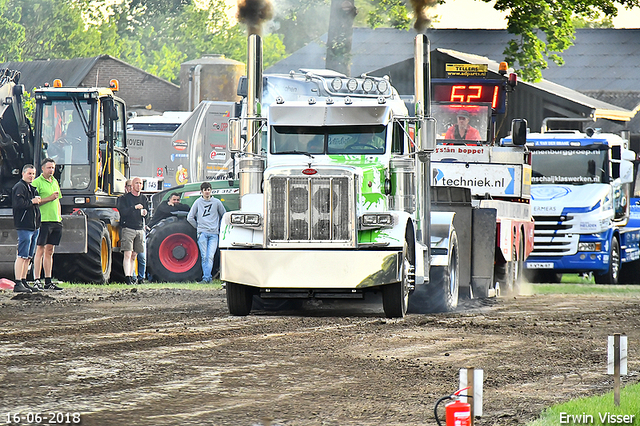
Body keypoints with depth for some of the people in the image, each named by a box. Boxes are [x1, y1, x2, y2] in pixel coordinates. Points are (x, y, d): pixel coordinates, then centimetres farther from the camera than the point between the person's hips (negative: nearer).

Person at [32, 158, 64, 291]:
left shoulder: (54, 182, 19)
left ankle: (48, 282, 11)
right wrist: (49, 198, -17)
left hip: (55, 220, 7)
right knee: (40, 250, -8)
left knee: (50, 251, 9)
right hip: (43, 221, -7)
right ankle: (36, 281, -9)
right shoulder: (37, 182, -5)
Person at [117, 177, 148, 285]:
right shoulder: (124, 198, 0)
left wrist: (143, 213, -6)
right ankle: (127, 277, -19)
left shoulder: (143, 198, 15)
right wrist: (135, 208, -21)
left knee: (134, 255, 7)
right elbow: (122, 211, -13)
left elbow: (147, 212, 17)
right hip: (127, 228, -5)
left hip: (140, 229, 5)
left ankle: (131, 276, 11)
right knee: (127, 254, -13)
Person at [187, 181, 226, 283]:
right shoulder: (198, 202, 7)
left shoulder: (217, 202, 9)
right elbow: (190, 217, 10)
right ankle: (206, 277, -2)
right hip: (202, 233, 0)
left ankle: (206, 277, -12)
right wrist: (198, 227, 7)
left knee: (210, 257, -10)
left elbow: (224, 216, 19)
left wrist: (219, 227, 11)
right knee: (204, 257, -4)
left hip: (214, 234, 0)